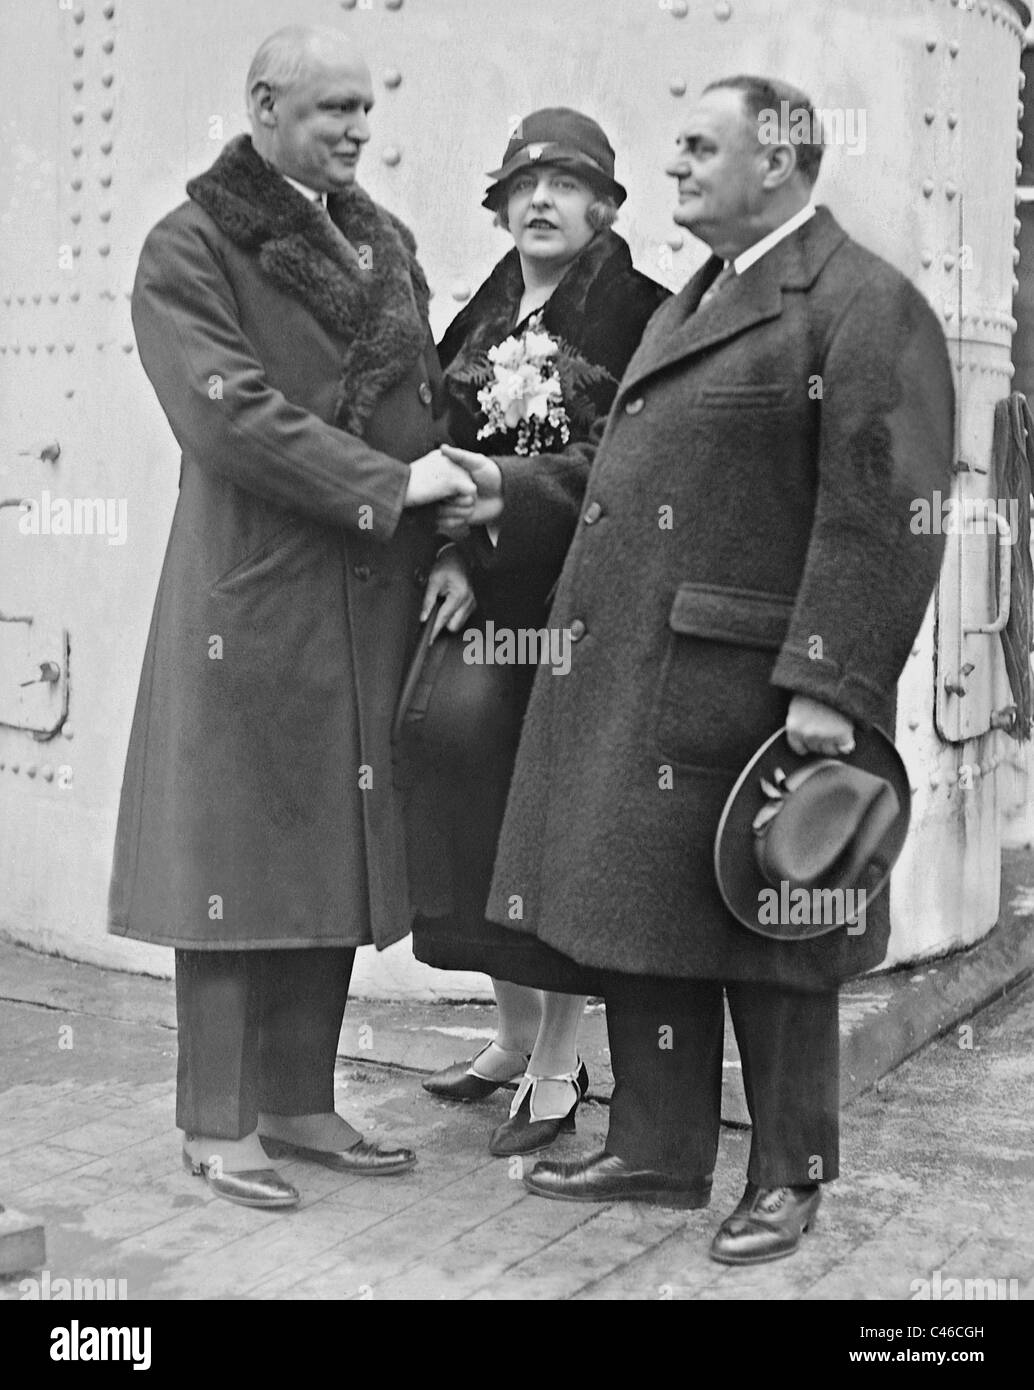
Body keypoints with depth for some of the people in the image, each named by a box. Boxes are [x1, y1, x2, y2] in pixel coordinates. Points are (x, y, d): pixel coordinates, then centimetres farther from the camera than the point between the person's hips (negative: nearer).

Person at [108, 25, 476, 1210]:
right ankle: (216, 1125, 10)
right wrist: (389, 486, -16)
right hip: (253, 600, -6)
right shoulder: (189, 250, -4)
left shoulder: (384, 243, 16)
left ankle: (299, 1102, 21)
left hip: (374, 602, 6)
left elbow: (423, 407, 15)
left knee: (337, 850, 9)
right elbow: (230, 414, -15)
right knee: (240, 854, -1)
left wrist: (444, 545, 1)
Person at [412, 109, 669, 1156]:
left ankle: (558, 1068, 11)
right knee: (479, 817, 10)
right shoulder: (477, 322, 13)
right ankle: (516, 1034, 28)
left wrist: (511, 485, -27)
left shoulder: (641, 316, -6)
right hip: (482, 600, 6)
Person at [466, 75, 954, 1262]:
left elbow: (882, 515, -17)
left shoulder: (867, 307, -9)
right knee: (644, 918, 13)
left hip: (750, 695, -8)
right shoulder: (686, 305, 20)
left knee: (766, 939, 3)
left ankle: (788, 1176, 19)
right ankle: (659, 1150, 27)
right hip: (630, 686, 9)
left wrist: (831, 687, -22)